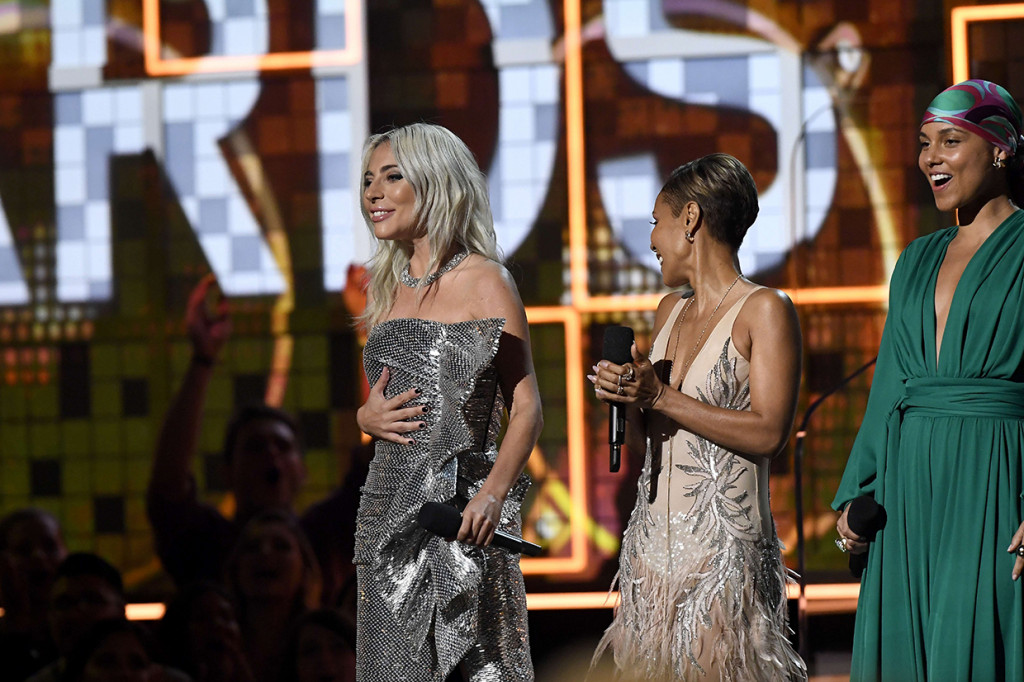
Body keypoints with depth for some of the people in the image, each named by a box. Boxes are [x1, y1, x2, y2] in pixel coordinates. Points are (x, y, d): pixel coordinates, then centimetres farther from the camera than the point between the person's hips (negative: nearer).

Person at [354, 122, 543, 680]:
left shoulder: (483, 283, -5)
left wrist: (492, 494, -22)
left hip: (457, 507, -6)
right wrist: (366, 417, 1)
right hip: (388, 504, 6)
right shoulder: (385, 289, 15)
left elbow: (526, 408, -8)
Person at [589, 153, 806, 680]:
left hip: (724, 550, -7)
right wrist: (626, 395, 1)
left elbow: (768, 434, -15)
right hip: (653, 542, 7)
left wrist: (662, 397, -14)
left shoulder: (764, 310, -6)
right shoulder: (671, 311, 17)